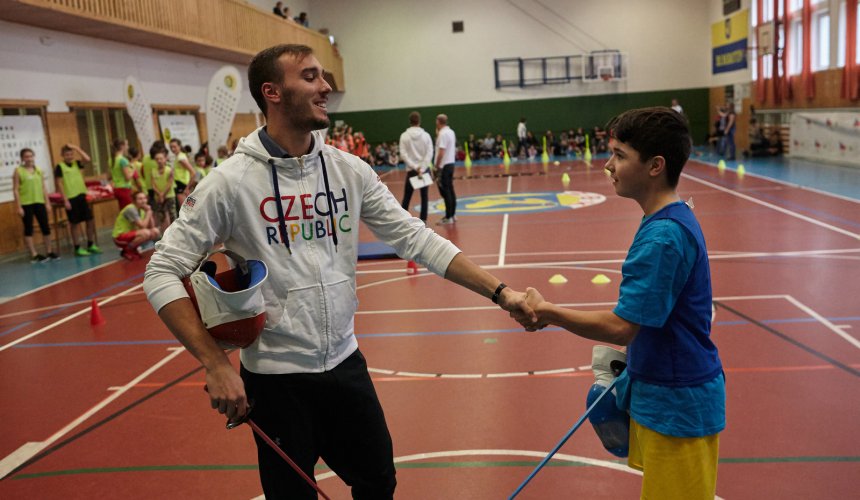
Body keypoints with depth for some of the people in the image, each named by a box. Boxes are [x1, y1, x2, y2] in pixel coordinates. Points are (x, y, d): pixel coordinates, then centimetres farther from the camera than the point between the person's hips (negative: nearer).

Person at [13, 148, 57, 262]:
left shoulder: (39, 170, 10)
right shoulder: (18, 171, -3)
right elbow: (16, 190, -6)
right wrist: (19, 206, -11)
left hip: (39, 202, 4)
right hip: (26, 204, -4)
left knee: (46, 227, 6)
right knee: (28, 228, 0)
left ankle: (49, 252, 17)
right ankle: (34, 255, 3)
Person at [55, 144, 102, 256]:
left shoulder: (76, 163, 11)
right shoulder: (60, 167, -5)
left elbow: (87, 159, -6)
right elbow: (59, 184, -8)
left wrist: (77, 148, -5)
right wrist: (65, 200, -13)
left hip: (82, 195, 6)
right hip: (71, 198, -6)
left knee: (90, 220, 6)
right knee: (75, 223, 0)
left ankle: (91, 245, 18)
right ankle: (78, 248, 7)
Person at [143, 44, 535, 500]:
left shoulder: (349, 170, -2)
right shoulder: (231, 181, -15)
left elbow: (415, 238, -1)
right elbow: (163, 273, -12)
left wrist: (499, 292, -6)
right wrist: (216, 365, -19)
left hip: (345, 363, 4)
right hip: (275, 377, -4)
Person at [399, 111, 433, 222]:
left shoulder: (404, 136, -3)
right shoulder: (426, 135, -2)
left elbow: (403, 154, -9)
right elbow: (430, 153, -9)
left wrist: (414, 167, -10)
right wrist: (422, 169, -13)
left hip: (411, 170, 0)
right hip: (424, 169, 0)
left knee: (407, 197, 7)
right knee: (424, 197, 6)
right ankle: (423, 220, 4)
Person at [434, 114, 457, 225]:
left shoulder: (443, 133, -16)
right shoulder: (451, 132, 12)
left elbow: (441, 152, -22)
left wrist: (437, 166, -16)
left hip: (443, 166, -9)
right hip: (450, 164, 9)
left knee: (445, 191, -6)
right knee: (450, 190, 13)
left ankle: (448, 217, -4)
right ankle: (452, 215, 18)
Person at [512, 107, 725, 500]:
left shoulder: (663, 234, -26)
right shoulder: (673, 220, 5)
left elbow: (621, 327, -26)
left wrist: (546, 312, -16)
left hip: (676, 407, -9)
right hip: (659, 394, 9)